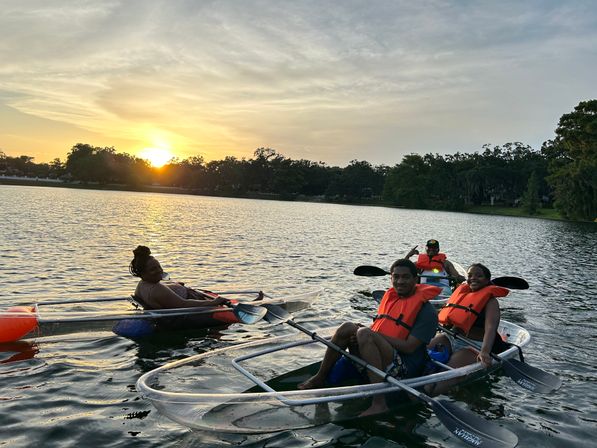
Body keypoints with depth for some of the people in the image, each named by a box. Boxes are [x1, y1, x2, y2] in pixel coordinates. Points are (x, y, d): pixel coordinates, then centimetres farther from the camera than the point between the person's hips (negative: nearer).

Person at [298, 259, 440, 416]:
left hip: (404, 368, -7)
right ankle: (320, 378, 3)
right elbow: (376, 329, 17)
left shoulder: (426, 310, -7)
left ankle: (379, 403, -34)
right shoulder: (389, 297, 15)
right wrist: (359, 333, -6)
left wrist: (373, 334, -16)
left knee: (365, 333, -29)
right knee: (348, 327, -7)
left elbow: (409, 347, -16)